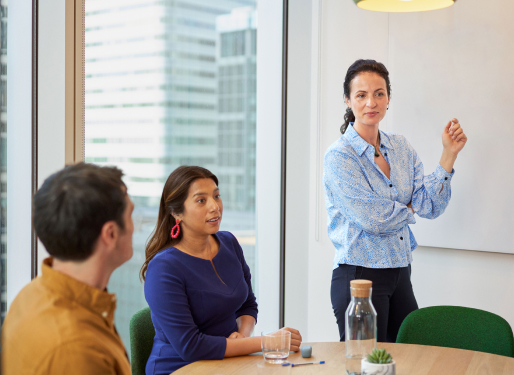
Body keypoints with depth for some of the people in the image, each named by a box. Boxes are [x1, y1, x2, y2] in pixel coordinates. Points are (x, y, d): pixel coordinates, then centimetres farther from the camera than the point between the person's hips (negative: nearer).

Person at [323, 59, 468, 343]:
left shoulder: (400, 147, 8)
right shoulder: (339, 157, -12)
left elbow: (430, 207, 0)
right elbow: (373, 220, -18)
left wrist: (449, 155, -7)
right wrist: (409, 210, 0)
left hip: (400, 274, 7)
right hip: (358, 276, -6)